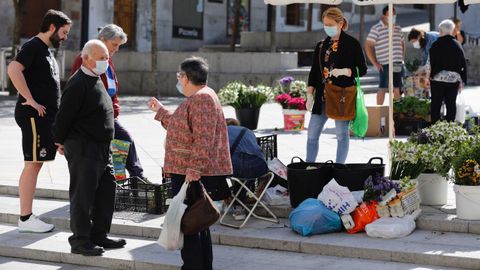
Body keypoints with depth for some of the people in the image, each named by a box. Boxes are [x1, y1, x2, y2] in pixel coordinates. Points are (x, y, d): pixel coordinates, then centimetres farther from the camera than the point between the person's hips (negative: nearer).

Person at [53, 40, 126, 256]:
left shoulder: (96, 80, 15)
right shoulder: (78, 84, -17)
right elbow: (64, 115, -16)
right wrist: (60, 141, -5)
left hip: (102, 148, 10)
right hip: (83, 150, -10)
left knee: (107, 191, 12)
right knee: (83, 195, -3)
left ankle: (99, 236, 22)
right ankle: (80, 240, 6)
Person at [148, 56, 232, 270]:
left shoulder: (201, 99, -16)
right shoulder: (198, 98, 18)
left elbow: (203, 140, -24)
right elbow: (182, 129, 28)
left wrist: (193, 170, -28)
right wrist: (160, 111, 33)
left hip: (193, 175, -11)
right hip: (188, 173, 11)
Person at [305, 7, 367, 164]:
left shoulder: (352, 44, -3)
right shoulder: (321, 46, 12)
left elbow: (362, 69, -3)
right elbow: (314, 72, 14)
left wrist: (343, 71, -19)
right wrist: (310, 95, 5)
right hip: (322, 97, 5)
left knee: (342, 134, 1)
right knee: (312, 134, 4)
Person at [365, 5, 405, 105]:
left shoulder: (398, 28, 15)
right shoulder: (376, 29, -5)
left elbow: (402, 44, 28)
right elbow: (368, 46, -7)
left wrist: (402, 58, 16)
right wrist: (375, 63, -10)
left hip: (398, 64, 6)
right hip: (385, 64, -6)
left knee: (397, 88, 9)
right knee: (383, 88, -3)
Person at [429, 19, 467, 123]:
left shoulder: (436, 45, -7)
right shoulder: (457, 45, 3)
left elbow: (431, 63, -5)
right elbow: (463, 64, 5)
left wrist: (430, 76, 6)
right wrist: (461, 80, 10)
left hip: (438, 78, -3)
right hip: (454, 79, 3)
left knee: (436, 104, 5)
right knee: (451, 105, 8)